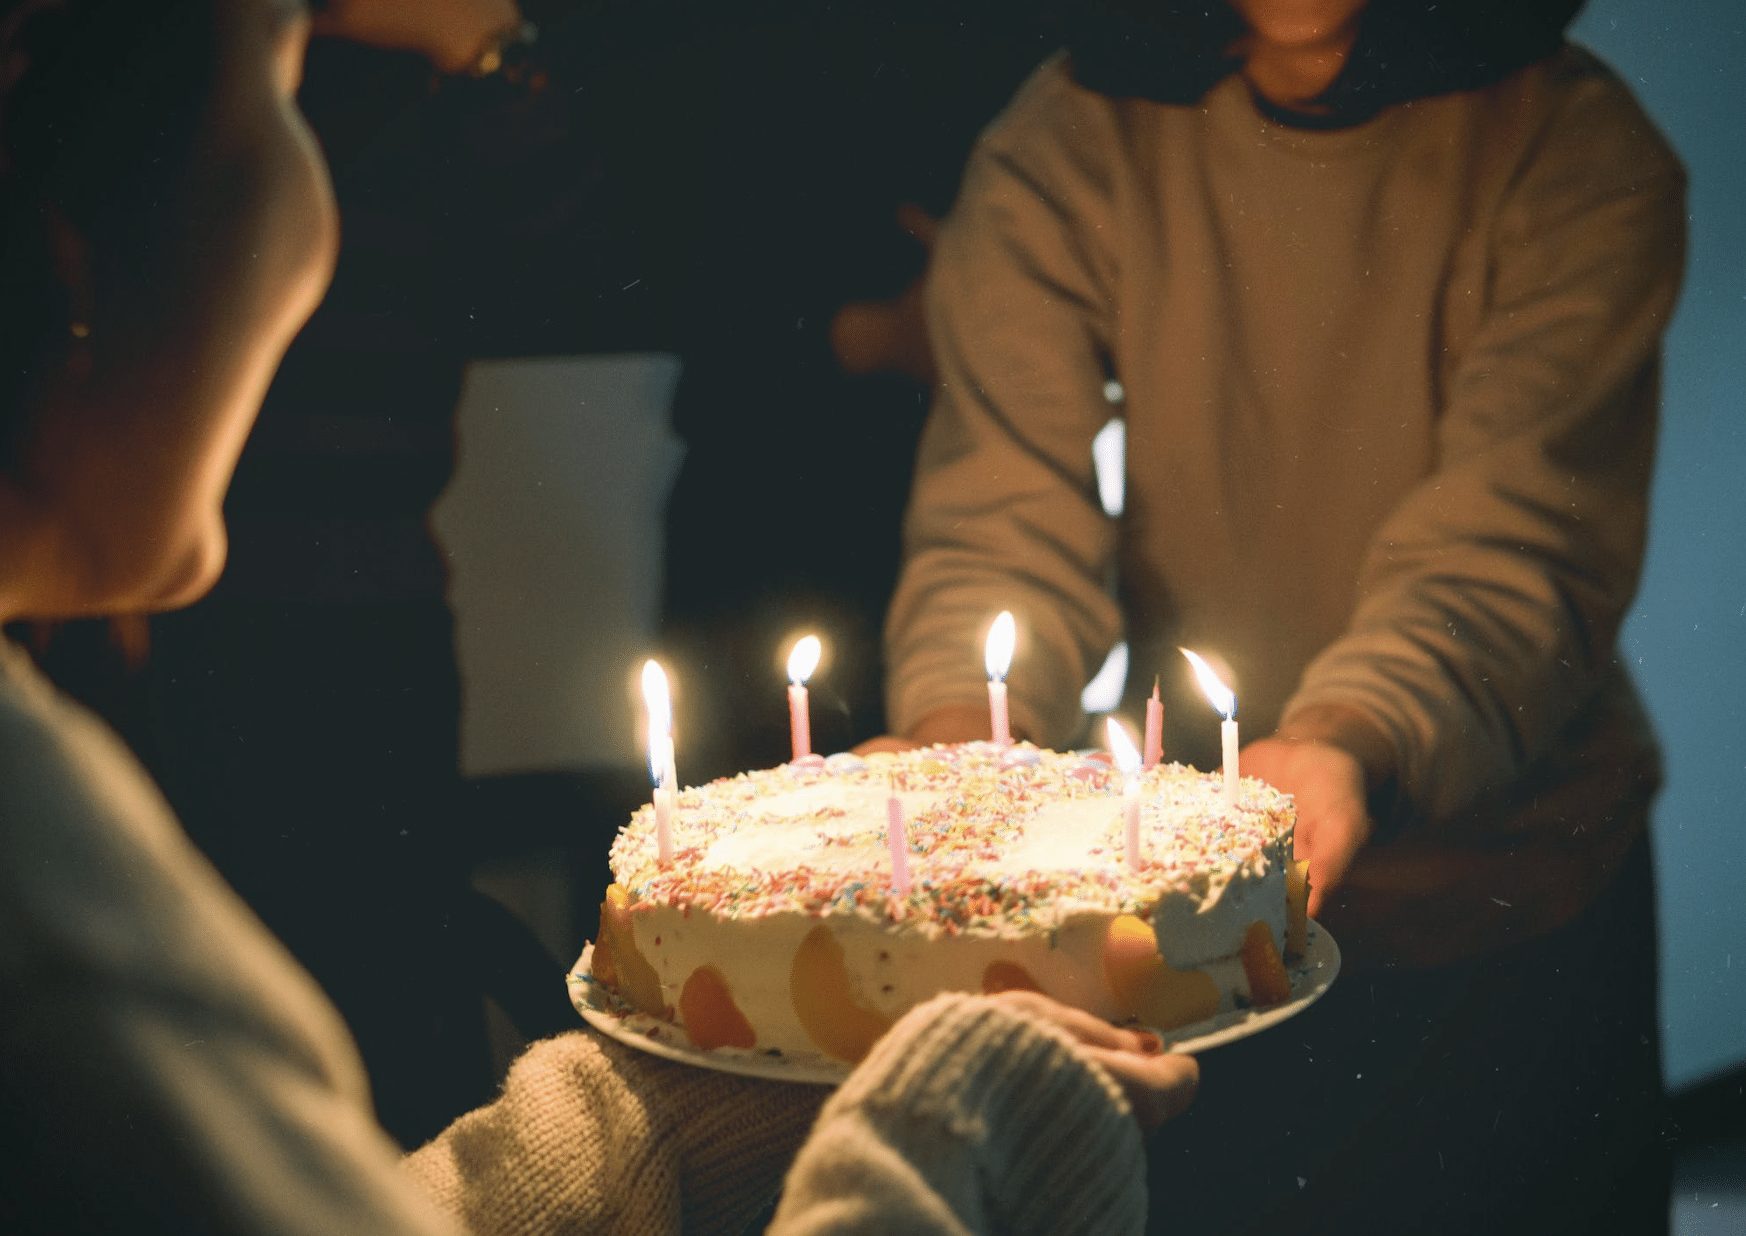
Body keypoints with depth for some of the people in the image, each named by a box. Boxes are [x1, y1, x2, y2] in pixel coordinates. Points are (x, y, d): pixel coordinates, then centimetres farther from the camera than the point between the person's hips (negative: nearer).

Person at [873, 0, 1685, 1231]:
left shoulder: (1579, 150, -12)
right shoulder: (1070, 139, -7)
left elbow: (1519, 540, -22)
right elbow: (1008, 506, -13)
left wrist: (1348, 740, -40)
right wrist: (952, 733, -32)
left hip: (1508, 893, -1)